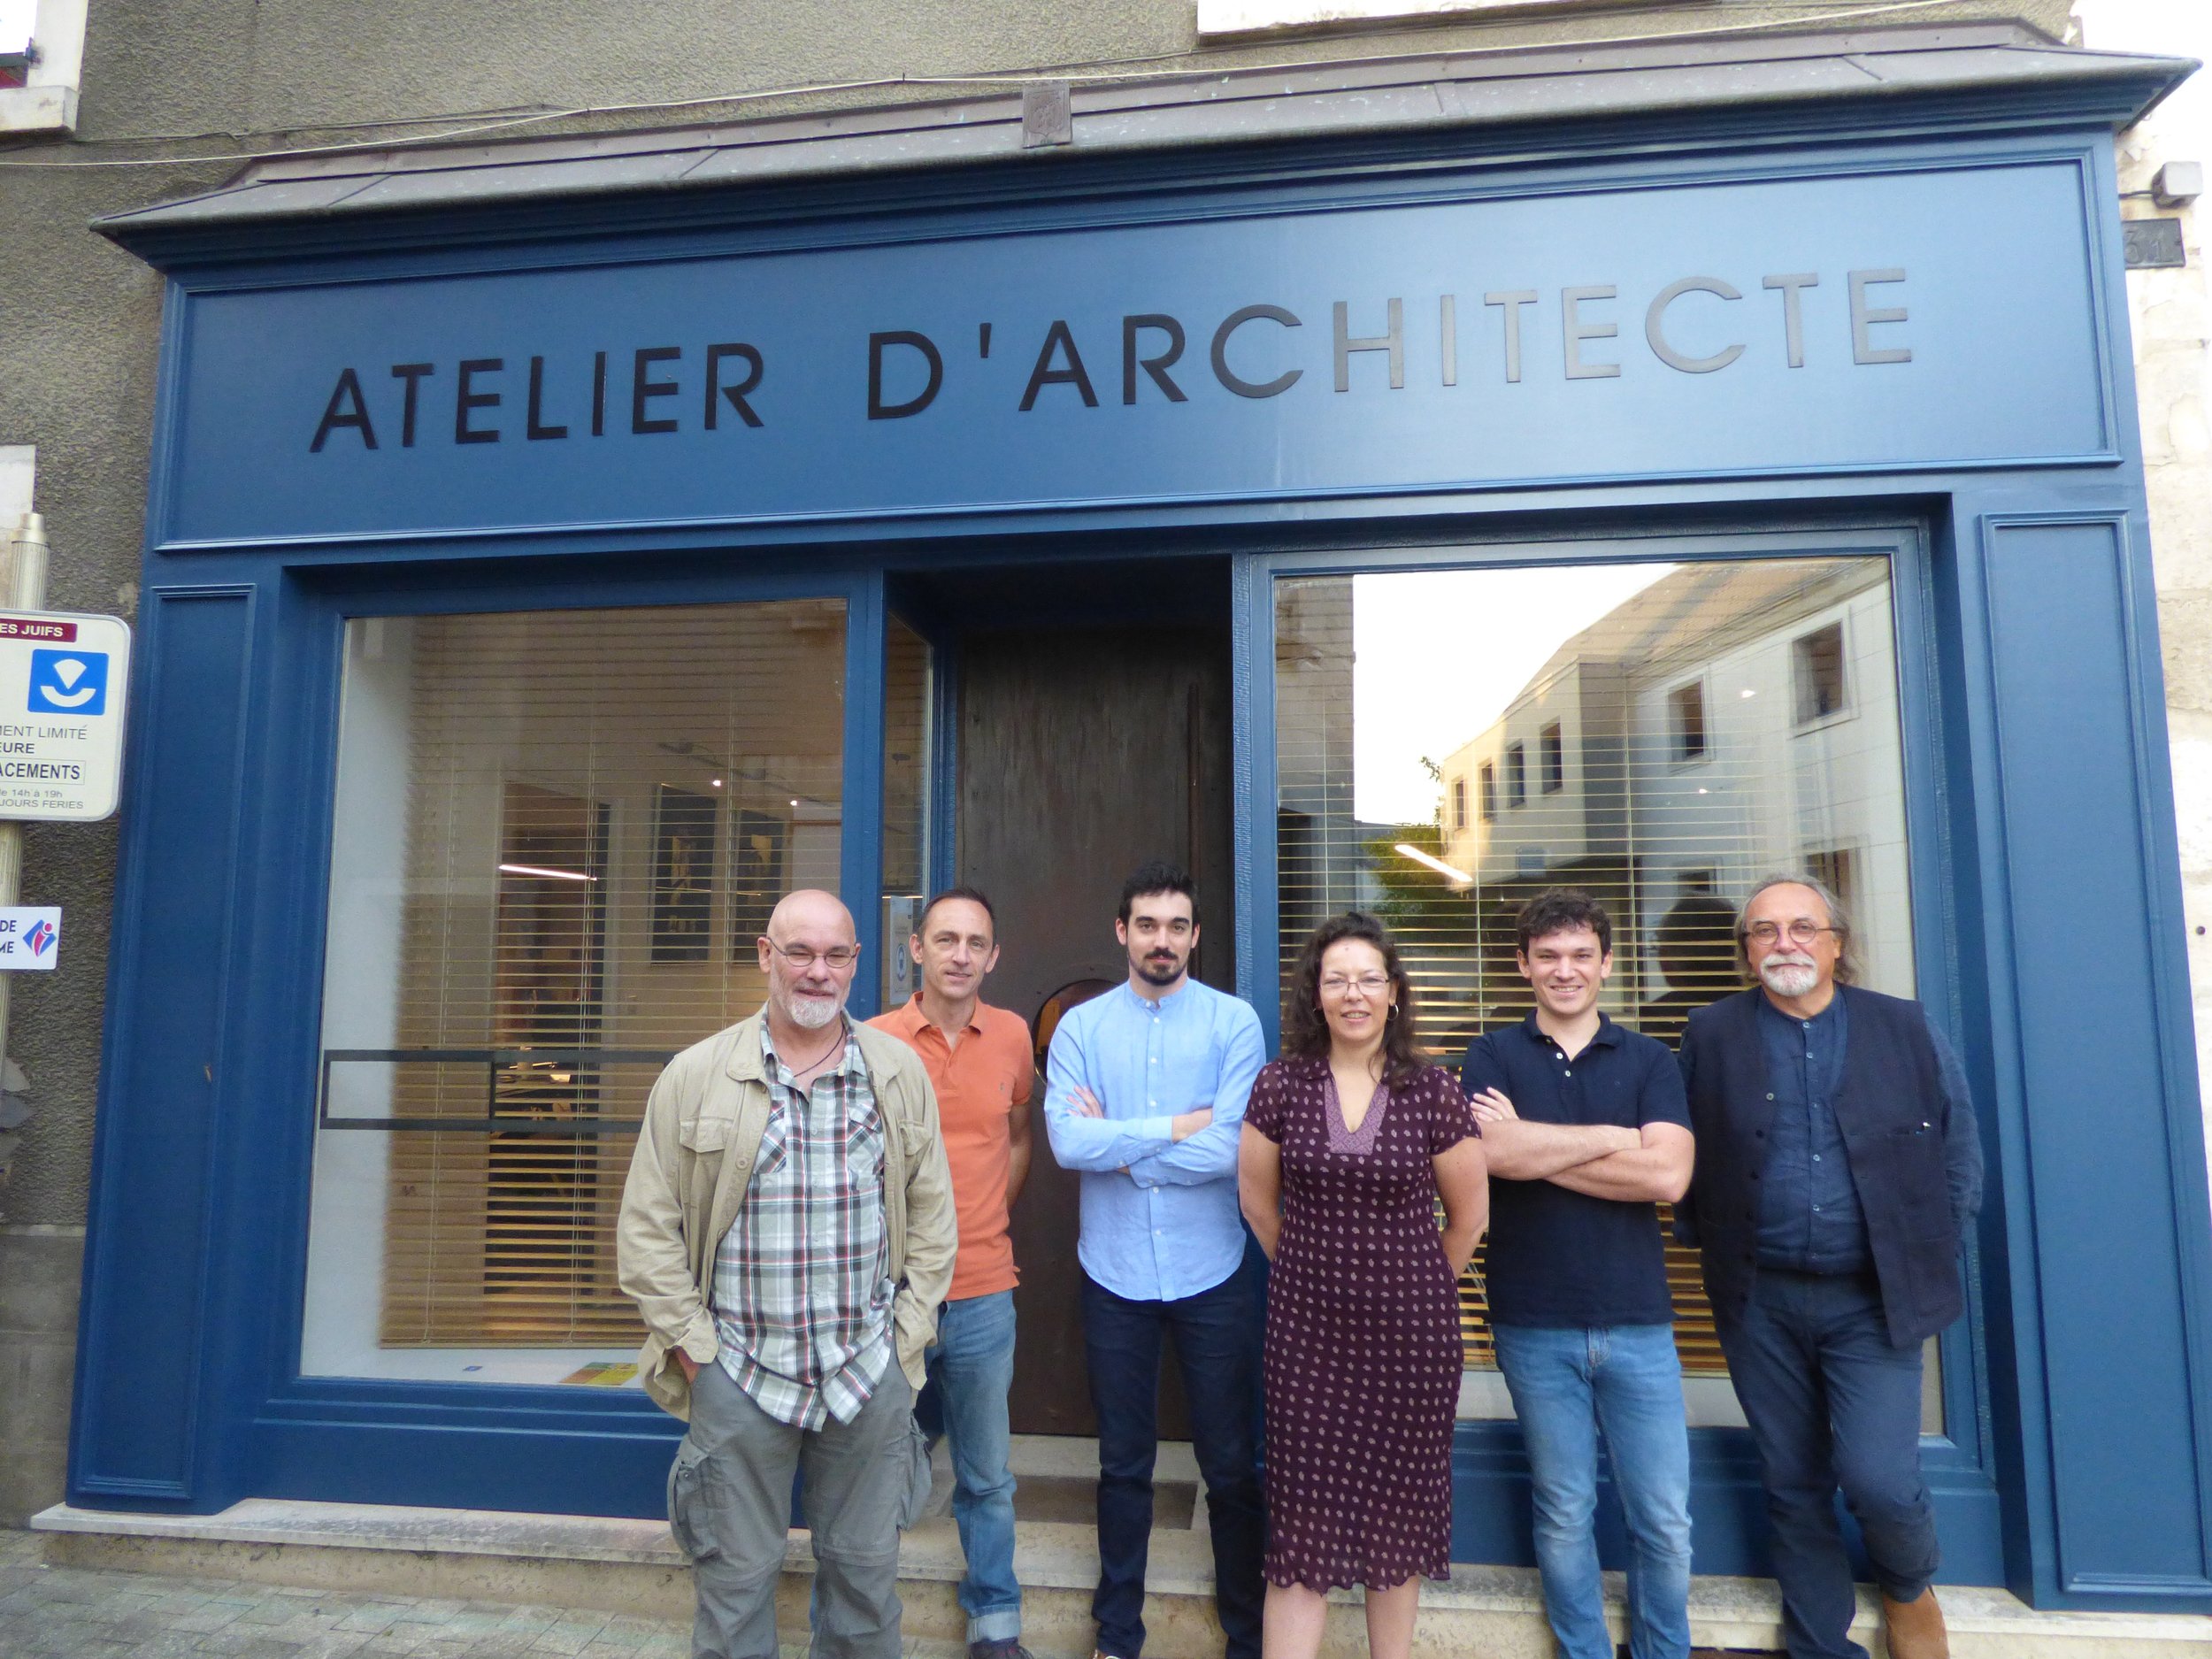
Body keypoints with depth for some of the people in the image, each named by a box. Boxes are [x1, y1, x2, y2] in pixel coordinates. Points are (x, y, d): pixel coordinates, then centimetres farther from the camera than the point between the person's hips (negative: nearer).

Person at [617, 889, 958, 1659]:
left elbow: (932, 1211, 7)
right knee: (735, 1581, 11)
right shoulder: (695, 1077, -3)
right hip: (739, 1378, -1)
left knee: (865, 1573, 15)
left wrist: (907, 1333, 2)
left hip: (872, 1377, 2)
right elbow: (647, 1229, -1)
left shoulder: (900, 1072, 2)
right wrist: (694, 1348, -4)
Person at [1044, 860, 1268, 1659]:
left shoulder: (1234, 1022, -6)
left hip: (1210, 1274, -1)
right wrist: (1177, 1127, -15)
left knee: (1231, 1464, 13)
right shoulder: (1080, 1026, -2)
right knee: (1123, 1465, 17)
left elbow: (1231, 1149, -17)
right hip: (1114, 1275, 1)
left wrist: (1117, 1142, -12)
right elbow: (1067, 1142, -15)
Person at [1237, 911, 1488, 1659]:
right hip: (1308, 1326, 0)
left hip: (1409, 1330, 0)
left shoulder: (1432, 1091, -6)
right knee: (1301, 1512, 2)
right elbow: (1258, 1198, 9)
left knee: (1397, 1510, 11)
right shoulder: (1281, 1085, -4)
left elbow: (1468, 1212, 6)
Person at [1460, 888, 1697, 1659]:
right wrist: (1615, 1138, -9)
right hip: (1534, 1325, -1)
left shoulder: (1648, 1060, 5)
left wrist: (1533, 1147, -11)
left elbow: (1669, 1175, -10)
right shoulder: (1493, 1056, 2)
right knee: (1565, 1515, 10)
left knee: (1665, 1520, 8)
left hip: (1638, 1321, 1)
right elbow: (1494, 1153, -16)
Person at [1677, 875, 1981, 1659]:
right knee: (1793, 1485, 11)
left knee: (1878, 1478, -6)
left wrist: (1932, 1253, 2)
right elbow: (1683, 1156, 4)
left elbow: (1959, 1151, 6)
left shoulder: (1908, 1028, 2)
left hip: (1874, 1300, 0)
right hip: (1760, 1303, 1)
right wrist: (1708, 1244, -1)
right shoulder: (1711, 1036, 0)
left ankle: (1910, 1588, 29)